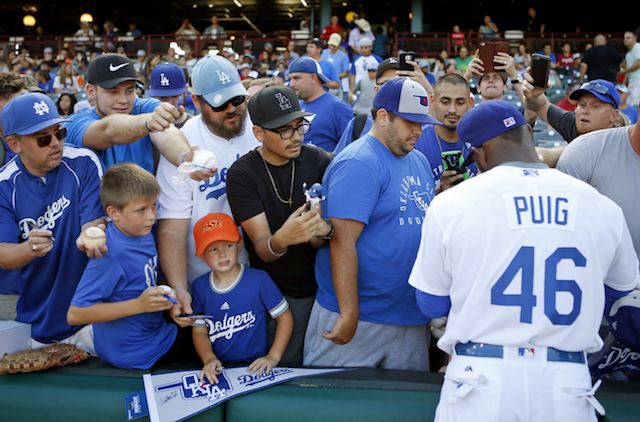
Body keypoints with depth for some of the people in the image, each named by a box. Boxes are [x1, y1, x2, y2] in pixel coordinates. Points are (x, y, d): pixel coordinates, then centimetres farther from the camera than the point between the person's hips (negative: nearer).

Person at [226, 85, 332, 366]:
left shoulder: (319, 161, -5)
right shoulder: (242, 174, -11)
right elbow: (263, 250, -17)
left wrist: (323, 231, -30)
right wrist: (281, 240, -41)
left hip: (322, 287, 2)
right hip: (277, 296, -2)